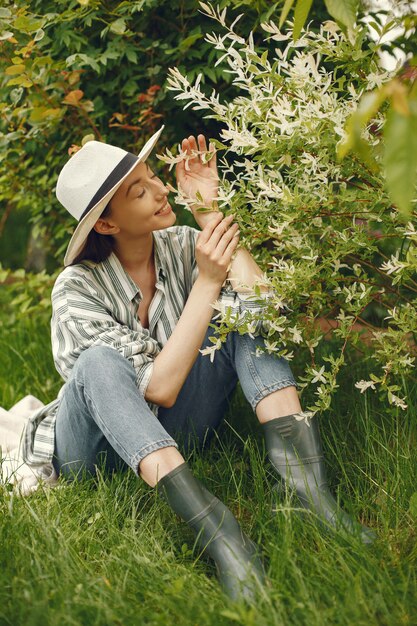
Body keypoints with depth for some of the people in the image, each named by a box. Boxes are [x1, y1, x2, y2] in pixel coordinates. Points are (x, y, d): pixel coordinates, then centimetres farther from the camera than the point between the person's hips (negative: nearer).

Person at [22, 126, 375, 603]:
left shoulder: (182, 245, -6)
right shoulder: (77, 287, -20)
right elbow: (158, 388, -29)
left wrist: (210, 214, -21)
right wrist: (207, 281, -31)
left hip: (174, 433, 4)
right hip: (99, 449, -4)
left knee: (245, 307, -18)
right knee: (101, 362, -36)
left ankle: (308, 489, -33)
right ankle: (214, 526, -48)